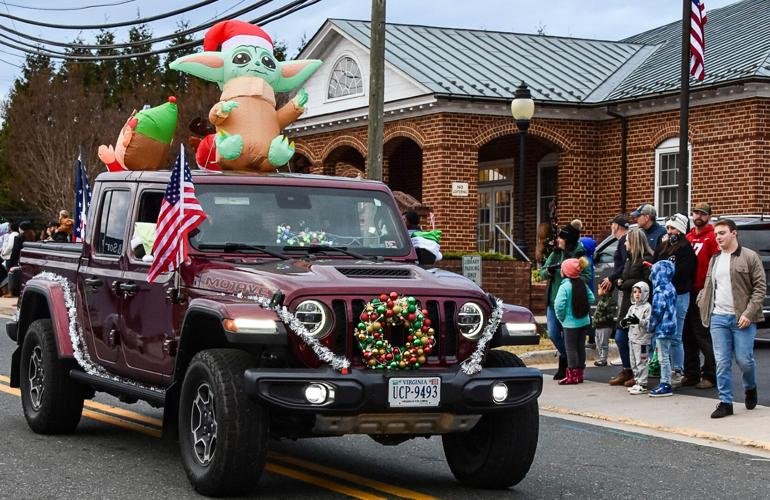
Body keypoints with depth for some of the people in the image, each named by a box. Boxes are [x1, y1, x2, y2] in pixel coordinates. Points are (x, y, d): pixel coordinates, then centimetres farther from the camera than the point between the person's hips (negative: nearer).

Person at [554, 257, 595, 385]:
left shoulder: (565, 286, -17)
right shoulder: (583, 284, 4)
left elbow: (559, 305, -23)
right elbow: (591, 299, 7)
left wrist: (561, 317, -8)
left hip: (571, 323, -7)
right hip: (584, 321, 7)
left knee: (570, 347, -1)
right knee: (580, 346, 12)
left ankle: (572, 376, -2)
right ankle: (579, 374, 17)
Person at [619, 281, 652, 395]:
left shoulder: (647, 307, -8)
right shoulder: (632, 307, 16)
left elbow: (649, 322, -18)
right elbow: (626, 319, 16)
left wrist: (639, 321, -32)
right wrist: (624, 322, -6)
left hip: (642, 339, -8)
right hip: (632, 338, 8)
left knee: (641, 362, -7)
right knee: (633, 363, 13)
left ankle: (642, 385, -4)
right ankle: (637, 382, 22)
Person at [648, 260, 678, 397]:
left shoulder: (660, 291, -18)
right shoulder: (671, 288, 10)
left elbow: (657, 312, -19)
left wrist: (651, 327, -6)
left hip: (662, 328, -10)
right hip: (670, 326, 10)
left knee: (663, 357, -4)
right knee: (666, 356, 15)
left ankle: (666, 385, 0)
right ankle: (665, 383, 21)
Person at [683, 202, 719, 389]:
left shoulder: (712, 237, -6)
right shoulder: (688, 237, 15)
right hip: (687, 293, 7)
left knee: (703, 336, -5)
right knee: (688, 336, 11)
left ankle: (709, 376, 1)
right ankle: (691, 374, 20)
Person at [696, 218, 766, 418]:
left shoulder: (749, 257, -3)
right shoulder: (714, 260, 15)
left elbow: (760, 287, -6)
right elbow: (708, 286, 24)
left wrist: (748, 313, -13)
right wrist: (702, 303, 8)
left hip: (741, 319, -5)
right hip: (718, 317, 5)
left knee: (744, 360, -2)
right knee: (722, 362, 1)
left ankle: (750, 388, 28)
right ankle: (725, 402, 6)